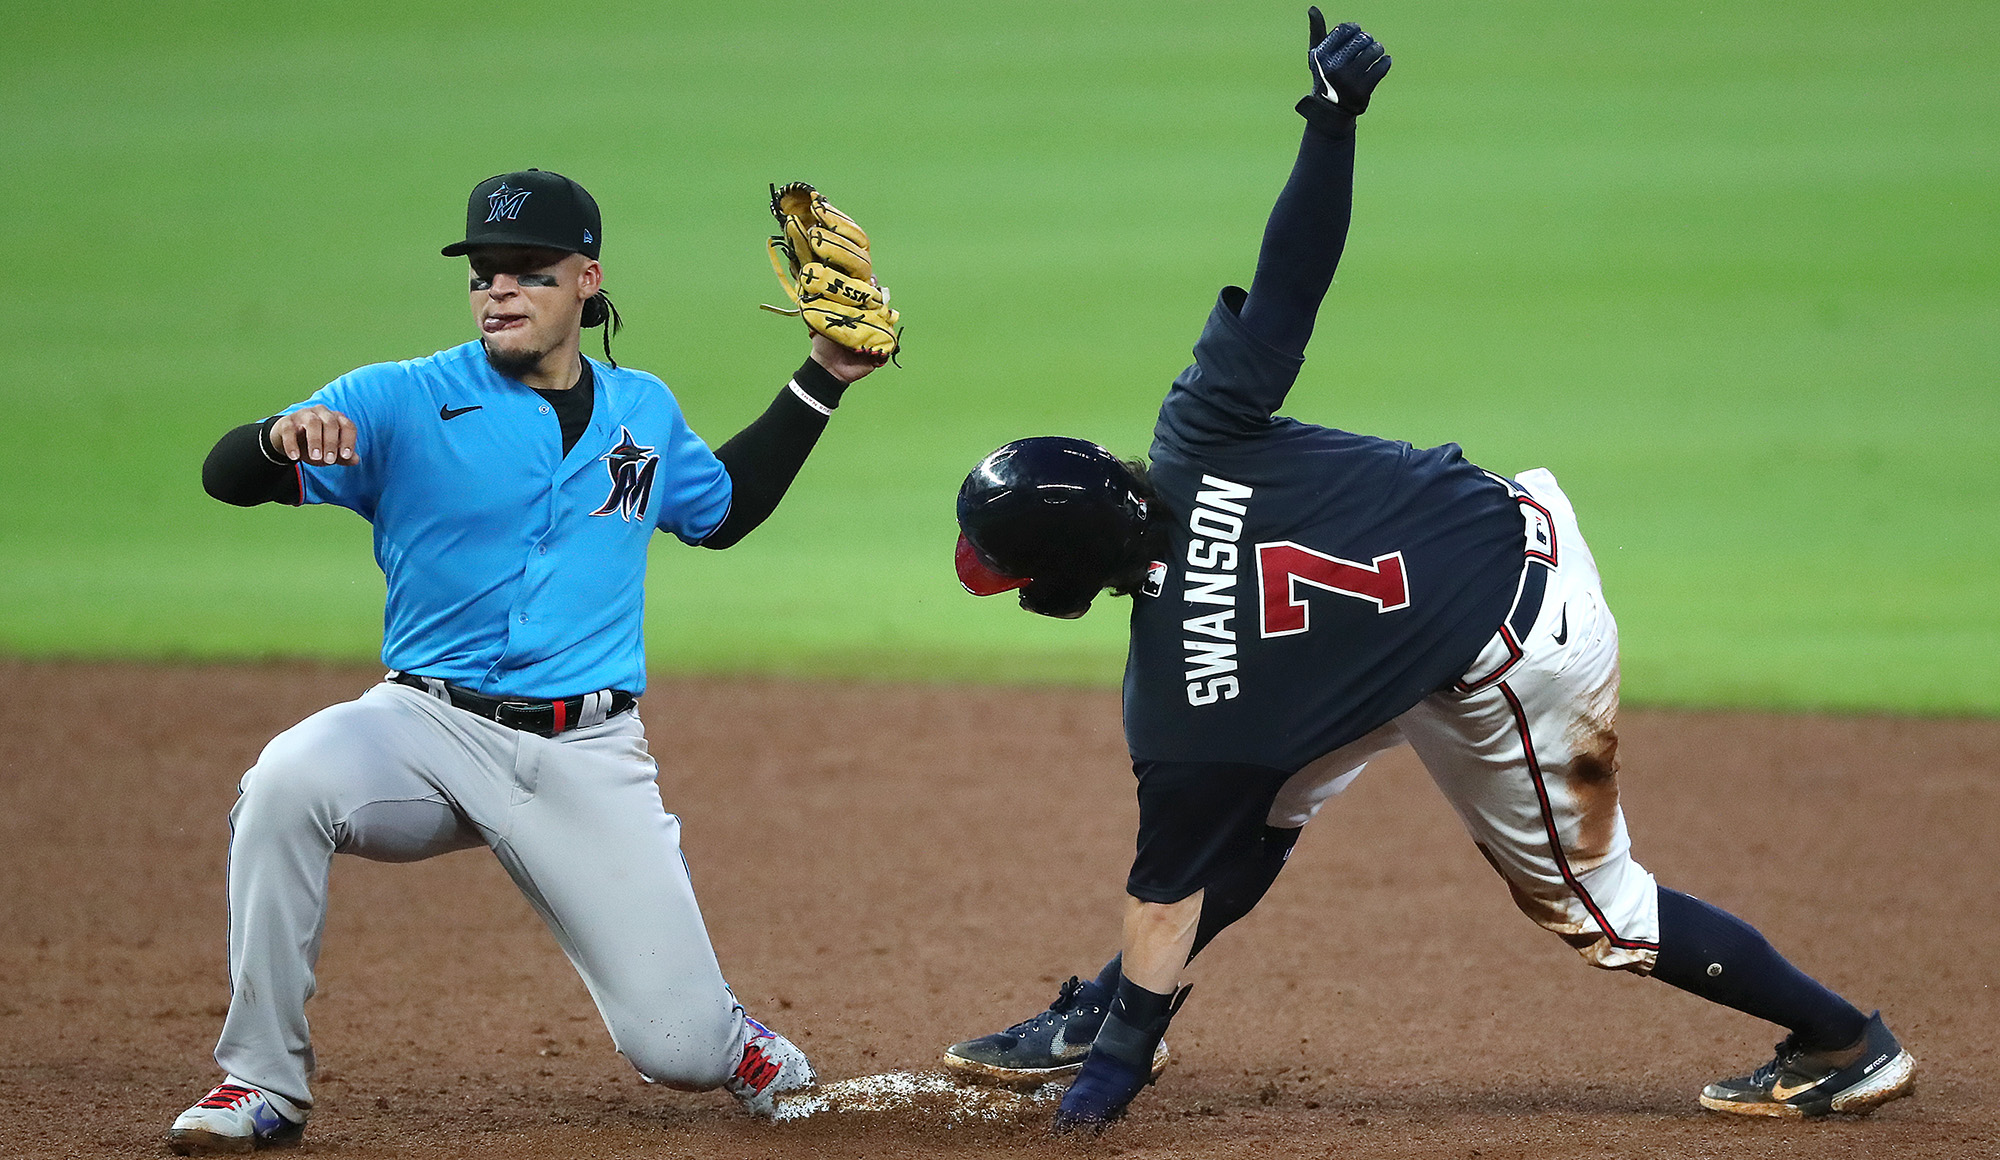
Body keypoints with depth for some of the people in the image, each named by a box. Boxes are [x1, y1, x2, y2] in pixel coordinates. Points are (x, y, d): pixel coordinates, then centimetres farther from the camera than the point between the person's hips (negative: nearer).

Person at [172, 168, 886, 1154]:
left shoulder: (644, 411, 11)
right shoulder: (402, 401, -2)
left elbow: (721, 508, 31)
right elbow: (227, 475, -11)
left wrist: (822, 380, 24)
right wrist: (284, 436, -35)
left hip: (590, 760, 2)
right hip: (431, 729, -2)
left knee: (679, 1048, -8)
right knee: (288, 780, -35)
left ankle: (734, 1044, 33)